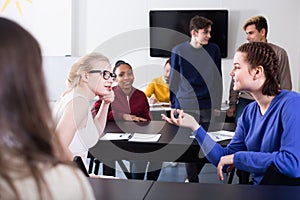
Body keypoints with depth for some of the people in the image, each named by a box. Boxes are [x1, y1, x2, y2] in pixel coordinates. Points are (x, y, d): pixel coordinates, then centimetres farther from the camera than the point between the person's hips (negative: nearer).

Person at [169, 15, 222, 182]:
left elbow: (218, 79, 9)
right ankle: (193, 182, 14)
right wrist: (174, 106, 5)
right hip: (186, 107, -2)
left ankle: (192, 176, 25)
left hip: (208, 107, 2)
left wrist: (217, 105, 5)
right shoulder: (179, 51, 0)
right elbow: (174, 80, 7)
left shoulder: (214, 50, 4)